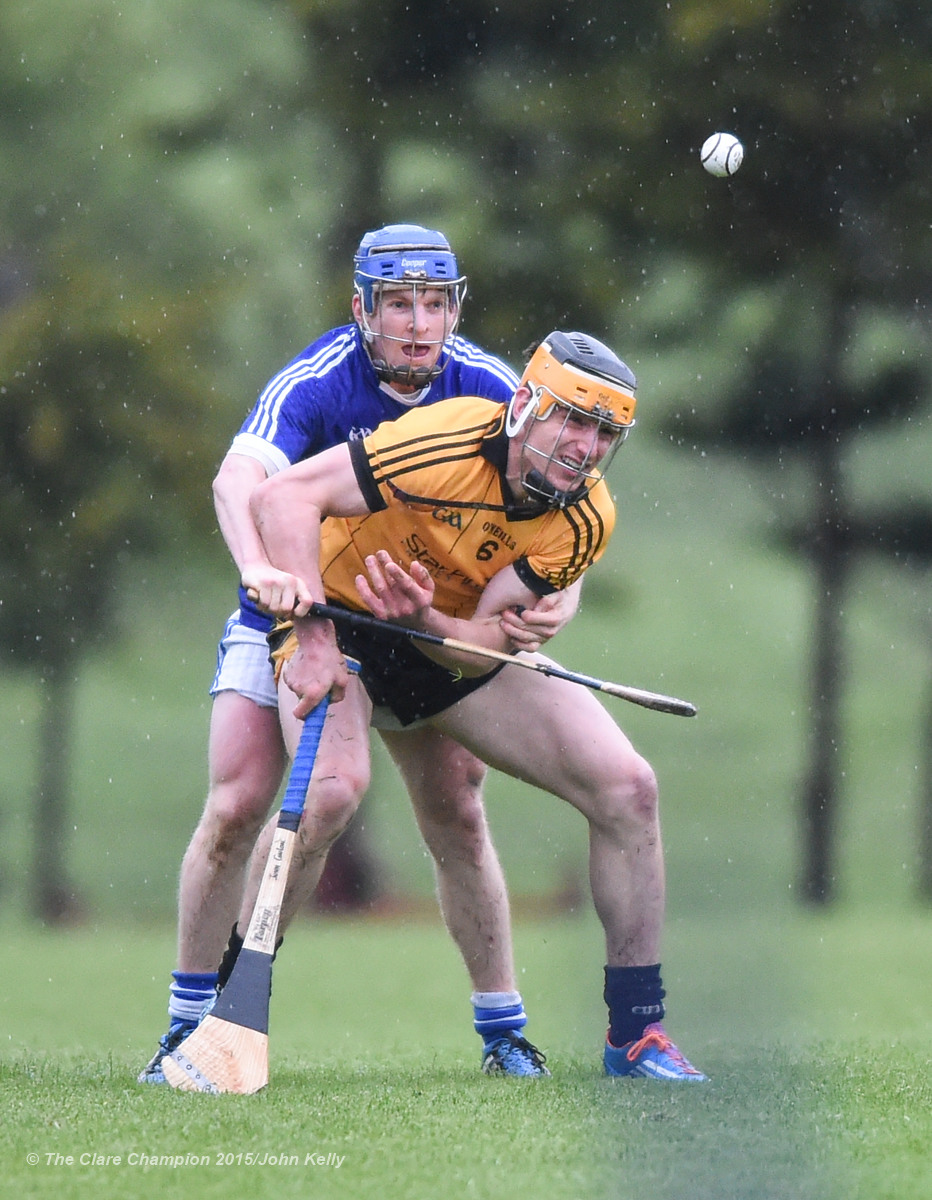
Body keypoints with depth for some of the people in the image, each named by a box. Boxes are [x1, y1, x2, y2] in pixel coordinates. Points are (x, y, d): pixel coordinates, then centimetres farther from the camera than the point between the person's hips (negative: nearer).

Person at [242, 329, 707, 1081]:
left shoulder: (585, 520, -15)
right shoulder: (448, 443, -31)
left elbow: (489, 641, -19)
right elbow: (282, 496, -33)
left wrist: (426, 622, -41)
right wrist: (312, 635, -40)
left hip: (454, 645, 5)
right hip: (336, 618, -5)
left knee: (627, 787, -9)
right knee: (334, 785, -34)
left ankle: (637, 1032, 4)